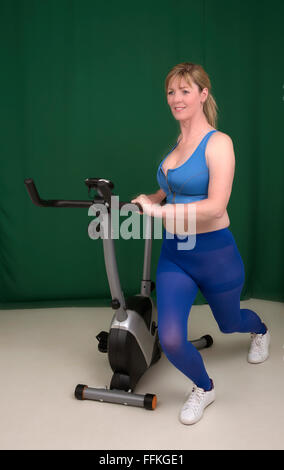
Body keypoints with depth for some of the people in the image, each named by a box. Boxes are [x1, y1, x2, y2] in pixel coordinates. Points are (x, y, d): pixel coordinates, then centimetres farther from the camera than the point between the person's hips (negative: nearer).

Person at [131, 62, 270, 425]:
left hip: (214, 254, -5)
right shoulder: (178, 143, 6)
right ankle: (204, 389, 22)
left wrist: (159, 210, -25)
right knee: (170, 339, -10)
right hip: (173, 253, 5)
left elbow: (215, 206, -26)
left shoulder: (218, 143, -15)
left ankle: (260, 330, 62)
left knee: (229, 323, 23)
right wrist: (148, 200, 7)